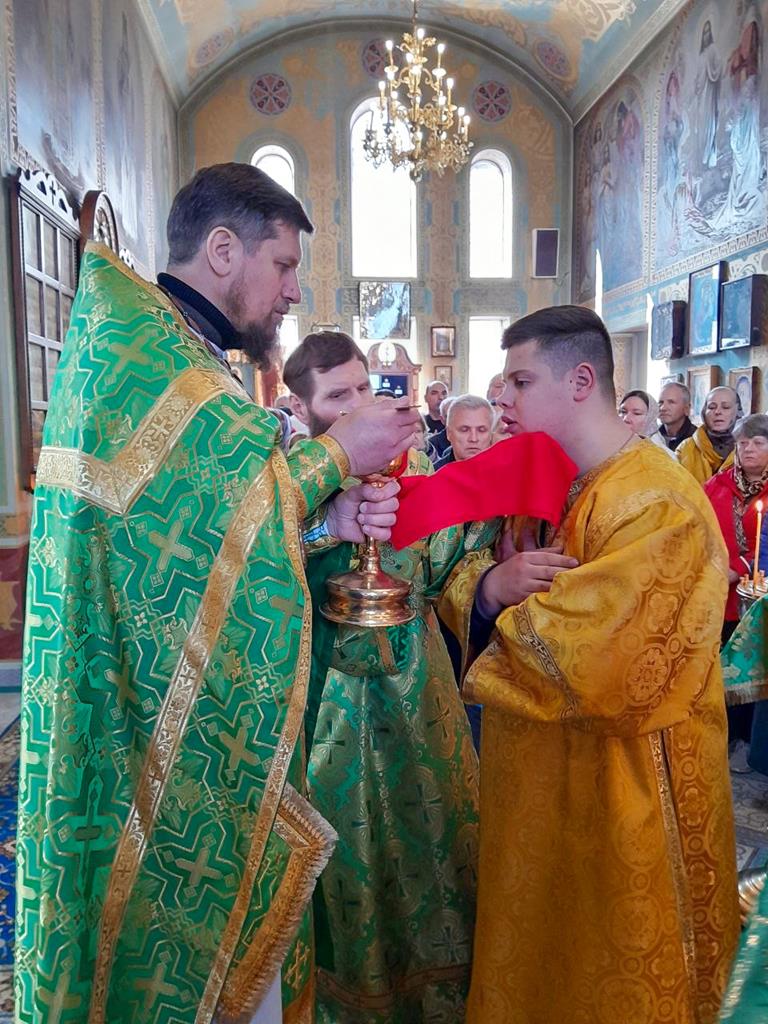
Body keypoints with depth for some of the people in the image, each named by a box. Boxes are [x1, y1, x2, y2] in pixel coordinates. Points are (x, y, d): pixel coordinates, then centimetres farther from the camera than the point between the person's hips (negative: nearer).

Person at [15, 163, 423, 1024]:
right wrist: (336, 452, -12)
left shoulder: (180, 353, 16)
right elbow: (213, 507, -23)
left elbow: (225, 530, 11)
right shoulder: (133, 339, -14)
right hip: (165, 729, -9)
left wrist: (334, 519, -5)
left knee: (233, 938, 19)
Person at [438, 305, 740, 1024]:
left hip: (618, 799, -7)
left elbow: (576, 656, -31)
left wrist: (506, 598, -13)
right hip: (538, 789, 8)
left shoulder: (659, 507, -24)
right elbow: (467, 583, 4)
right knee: (533, 965, 25)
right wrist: (489, 584, -19)